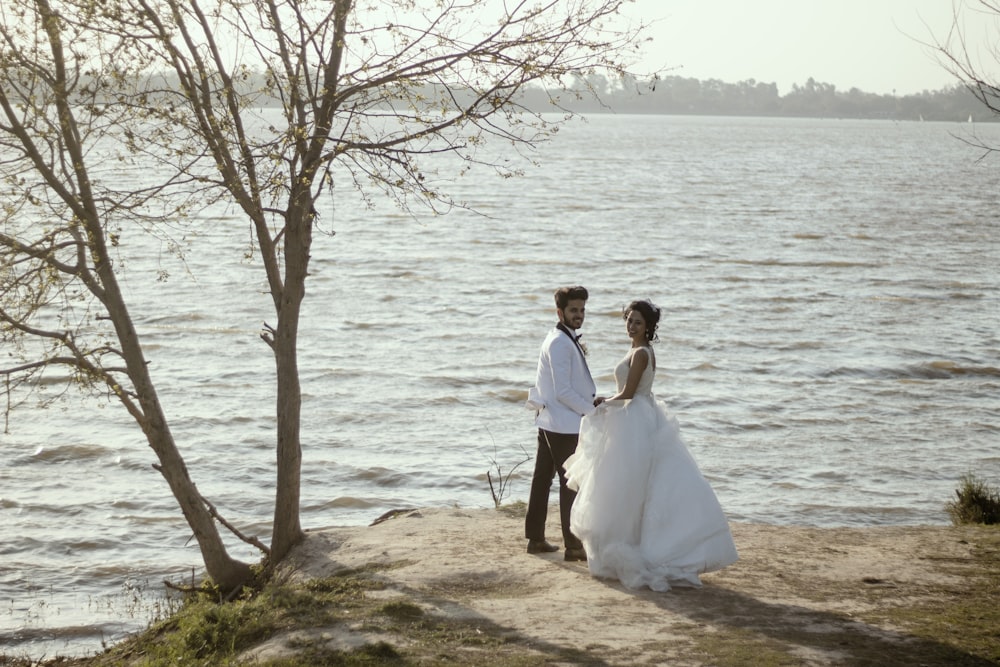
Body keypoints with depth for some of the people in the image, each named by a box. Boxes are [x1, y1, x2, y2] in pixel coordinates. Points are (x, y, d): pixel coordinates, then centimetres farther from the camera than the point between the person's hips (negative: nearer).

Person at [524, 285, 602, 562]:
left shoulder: (567, 340, 13)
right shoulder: (560, 343, -18)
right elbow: (563, 392, -22)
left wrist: (590, 400, 4)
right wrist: (592, 410, -15)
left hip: (549, 422, 10)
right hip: (564, 425, -10)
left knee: (542, 479, 14)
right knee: (571, 483, -4)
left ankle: (536, 539, 23)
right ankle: (573, 546, 0)